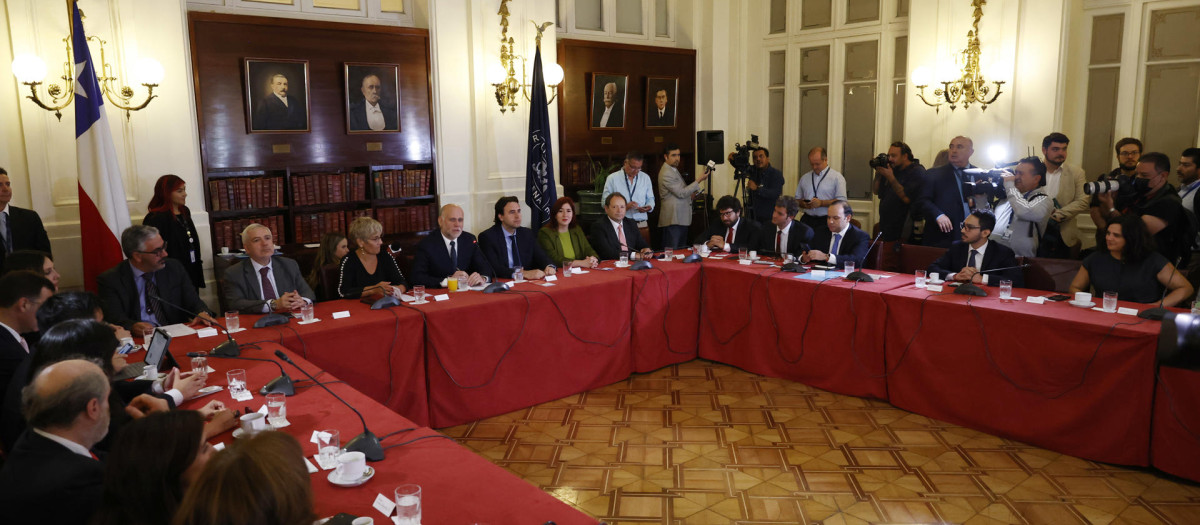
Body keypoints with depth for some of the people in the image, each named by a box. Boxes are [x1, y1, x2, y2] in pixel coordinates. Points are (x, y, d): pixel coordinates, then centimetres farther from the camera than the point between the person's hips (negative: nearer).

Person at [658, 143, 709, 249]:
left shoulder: (674, 170, 18)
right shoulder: (666, 174, -15)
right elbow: (681, 193, -18)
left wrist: (690, 195, 10)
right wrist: (698, 180, -14)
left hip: (681, 218, 10)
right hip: (673, 219, -10)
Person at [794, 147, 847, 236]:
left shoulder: (837, 177, 3)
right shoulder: (804, 178, 17)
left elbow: (841, 201, -5)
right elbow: (797, 199, 20)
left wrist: (821, 203, -15)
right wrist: (803, 204, -3)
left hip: (826, 222, -3)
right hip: (807, 220, 3)